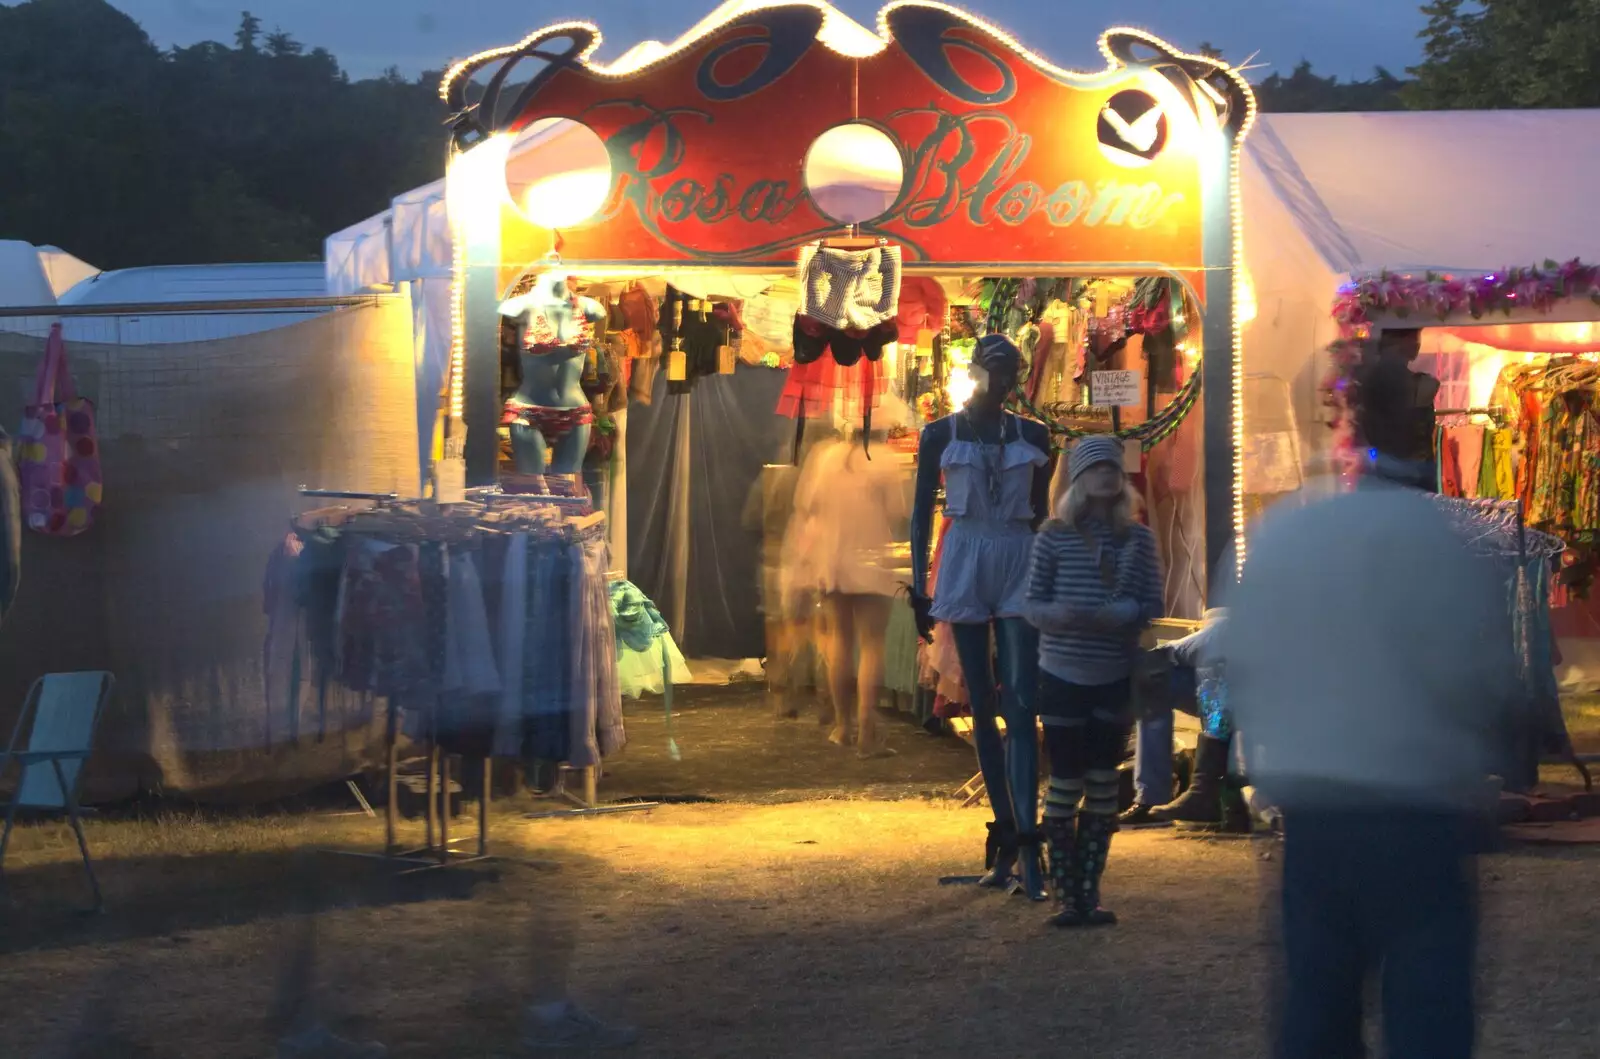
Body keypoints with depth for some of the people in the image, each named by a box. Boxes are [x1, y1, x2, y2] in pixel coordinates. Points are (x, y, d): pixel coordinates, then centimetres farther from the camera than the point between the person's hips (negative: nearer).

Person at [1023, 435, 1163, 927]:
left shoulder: (1138, 538, 2)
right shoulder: (1054, 536, -3)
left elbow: (1153, 605, 0)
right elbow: (1033, 604, -2)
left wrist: (1118, 616, -19)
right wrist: (1062, 615, -24)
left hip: (1116, 679, 2)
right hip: (1063, 676, -2)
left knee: (1103, 785, 6)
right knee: (1065, 784, 1)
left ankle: (1090, 894, 14)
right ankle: (1066, 895, 7)